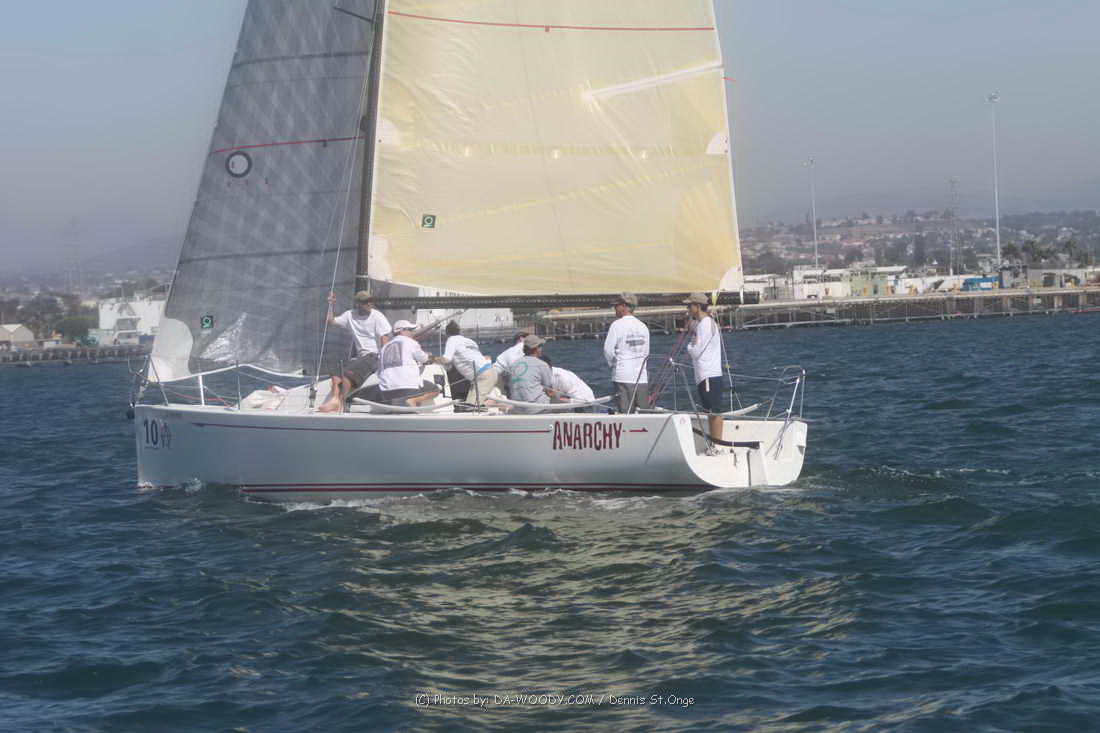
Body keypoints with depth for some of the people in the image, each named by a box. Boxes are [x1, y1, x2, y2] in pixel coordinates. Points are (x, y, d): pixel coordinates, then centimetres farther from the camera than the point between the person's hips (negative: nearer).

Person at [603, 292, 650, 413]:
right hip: (642, 376, 4)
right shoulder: (643, 326, 9)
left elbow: (608, 350, -7)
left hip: (623, 376, -4)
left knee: (626, 412, -5)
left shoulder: (617, 325, -7)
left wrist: (613, 364, 9)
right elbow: (646, 352, 13)